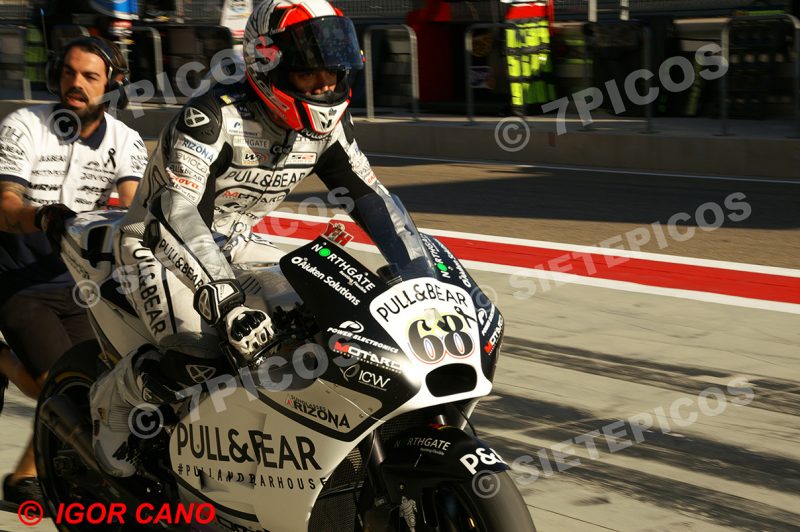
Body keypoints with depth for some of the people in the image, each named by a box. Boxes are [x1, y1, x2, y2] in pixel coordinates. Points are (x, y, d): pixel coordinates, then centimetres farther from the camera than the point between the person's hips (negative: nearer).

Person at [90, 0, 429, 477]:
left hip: (235, 243, 8)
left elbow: (369, 195, 1)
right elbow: (175, 211, -36)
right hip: (160, 243, -7)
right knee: (198, 357, -30)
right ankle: (112, 400, 1)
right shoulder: (214, 116, -29)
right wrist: (226, 303, -46)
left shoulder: (326, 122, -7)